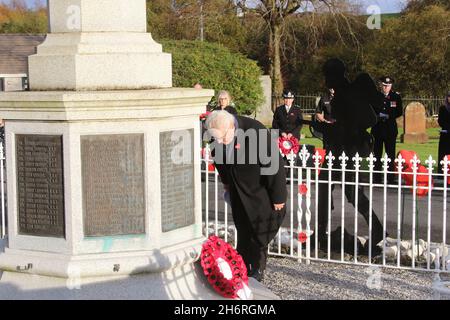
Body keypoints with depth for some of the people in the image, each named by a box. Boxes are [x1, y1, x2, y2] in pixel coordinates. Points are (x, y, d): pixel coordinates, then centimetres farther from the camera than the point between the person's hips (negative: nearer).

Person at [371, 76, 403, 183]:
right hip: (378, 128, 1)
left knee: (390, 153, -1)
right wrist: (377, 115, -12)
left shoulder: (396, 96, 5)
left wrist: (389, 116, -11)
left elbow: (399, 112, 4)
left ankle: (391, 178, 3)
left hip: (390, 128, 0)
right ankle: (377, 178, 8)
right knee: (377, 154, 3)